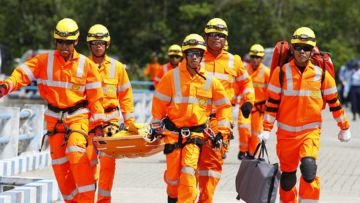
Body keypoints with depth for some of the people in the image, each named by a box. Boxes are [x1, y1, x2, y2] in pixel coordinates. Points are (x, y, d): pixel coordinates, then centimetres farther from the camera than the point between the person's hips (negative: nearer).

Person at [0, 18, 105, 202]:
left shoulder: (86, 65, -2)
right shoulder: (44, 61, 0)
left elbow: (95, 96, 1)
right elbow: (23, 73, -13)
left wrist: (98, 123, -1)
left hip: (78, 117, -3)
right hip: (54, 118, 3)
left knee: (76, 152, -25)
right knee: (59, 163, 6)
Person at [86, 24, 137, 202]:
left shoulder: (117, 67, 8)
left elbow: (125, 96, 12)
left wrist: (130, 122, 7)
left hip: (110, 119, 0)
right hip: (88, 119, 0)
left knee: (108, 161, -5)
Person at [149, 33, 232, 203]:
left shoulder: (210, 81, -1)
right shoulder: (172, 77, -5)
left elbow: (223, 106, 8)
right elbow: (159, 102, 3)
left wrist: (221, 132, 3)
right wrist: (156, 126, 7)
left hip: (195, 132, 0)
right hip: (173, 131, 0)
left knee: (188, 171, -17)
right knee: (173, 174, 6)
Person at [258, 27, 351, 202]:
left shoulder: (321, 74, -1)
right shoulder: (281, 72, -4)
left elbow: (334, 102, 9)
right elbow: (272, 103, -1)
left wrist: (344, 127, 15)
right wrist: (266, 129, -5)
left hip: (310, 131, -1)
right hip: (286, 132, 1)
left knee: (308, 167, -24)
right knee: (287, 175, 9)